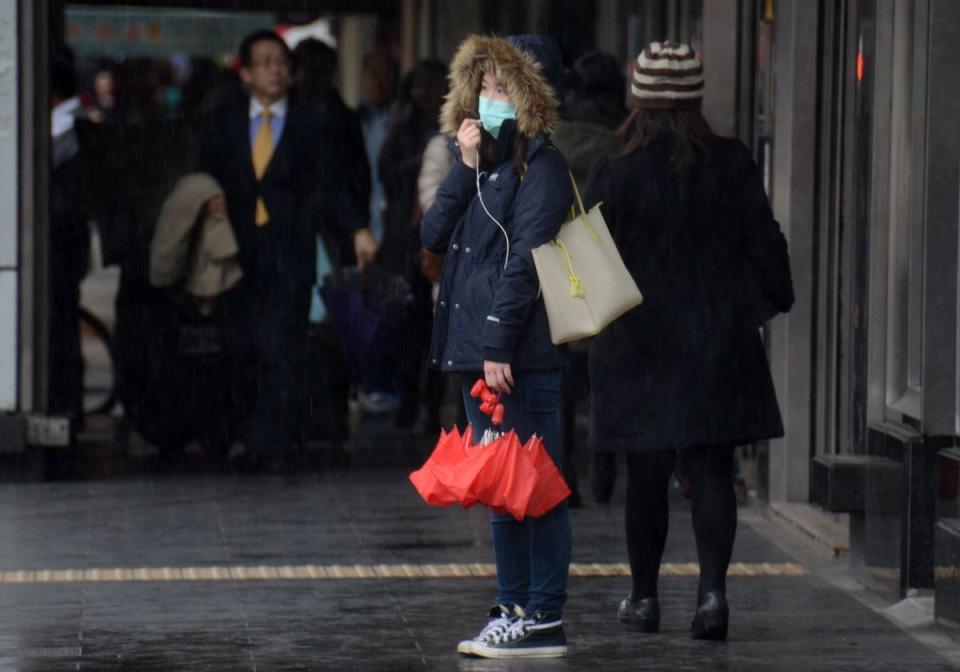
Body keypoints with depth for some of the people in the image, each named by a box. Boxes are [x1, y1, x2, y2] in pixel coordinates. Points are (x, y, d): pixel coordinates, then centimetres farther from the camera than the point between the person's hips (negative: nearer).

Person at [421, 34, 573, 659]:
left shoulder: (541, 167, -8)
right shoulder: (486, 163, 18)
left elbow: (524, 261, -15)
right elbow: (435, 236, 8)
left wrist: (500, 343, -19)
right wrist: (465, 167, -2)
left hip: (521, 355, -9)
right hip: (478, 350, 9)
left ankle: (545, 621, -4)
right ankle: (513, 610, 20)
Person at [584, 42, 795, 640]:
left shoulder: (615, 178, -10)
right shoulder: (733, 165, -3)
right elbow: (765, 243, 3)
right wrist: (775, 299, 18)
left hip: (640, 348, -1)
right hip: (719, 342, 1)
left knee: (647, 477, 10)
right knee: (713, 473, 3)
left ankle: (645, 597, 19)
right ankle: (713, 589, -12)